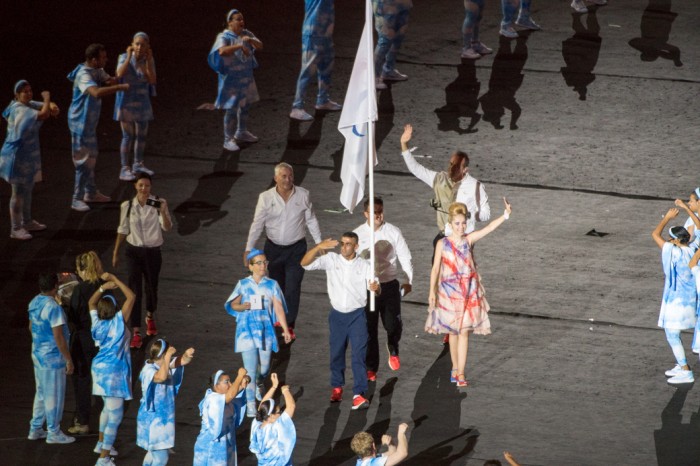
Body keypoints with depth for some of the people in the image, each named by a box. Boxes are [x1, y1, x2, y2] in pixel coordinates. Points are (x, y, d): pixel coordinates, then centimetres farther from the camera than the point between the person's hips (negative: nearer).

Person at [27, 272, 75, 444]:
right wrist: (68, 359, -15)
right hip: (52, 357, -9)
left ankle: (35, 429, 26)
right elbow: (58, 336, -23)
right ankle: (53, 433, 11)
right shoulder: (53, 308, -24)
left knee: (41, 393, 20)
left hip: (37, 353, 9)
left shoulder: (34, 302, 3)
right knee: (54, 395, 3)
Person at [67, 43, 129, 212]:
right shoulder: (84, 75, -28)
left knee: (91, 157, 21)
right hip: (81, 122, -10)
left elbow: (109, 80, 12)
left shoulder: (97, 71, 3)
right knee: (83, 160, -5)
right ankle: (77, 199, 1)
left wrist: (111, 81, -14)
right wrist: (121, 87, -39)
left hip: (90, 121, 10)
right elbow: (97, 92, -44)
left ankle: (90, 193, 35)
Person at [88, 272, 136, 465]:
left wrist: (103, 287, 4)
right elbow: (131, 297, -19)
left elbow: (91, 302, 17)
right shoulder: (118, 322, -19)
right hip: (114, 372, -8)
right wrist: (114, 279, -15)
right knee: (115, 415, -3)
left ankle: (102, 443, 43)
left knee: (109, 407, 29)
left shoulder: (97, 322, -3)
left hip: (100, 369, 8)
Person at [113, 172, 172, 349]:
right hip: (134, 251, 0)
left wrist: (163, 212, -38)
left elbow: (167, 227, -20)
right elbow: (123, 231, 6)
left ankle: (150, 318, 48)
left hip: (153, 252, 0)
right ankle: (136, 333, -6)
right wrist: (115, 253, 10)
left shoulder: (158, 203, -10)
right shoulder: (127, 206, -5)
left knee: (151, 288, 16)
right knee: (135, 291, -8)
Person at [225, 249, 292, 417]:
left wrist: (285, 329, -6)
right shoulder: (243, 284, 0)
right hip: (247, 329, -2)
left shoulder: (271, 285, 2)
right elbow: (233, 304, 5)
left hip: (265, 329, 2)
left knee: (265, 368, 12)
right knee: (250, 369, -9)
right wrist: (243, 306, -17)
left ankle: (258, 384, 47)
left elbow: (278, 308, 0)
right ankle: (251, 405, -3)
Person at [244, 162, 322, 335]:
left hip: (296, 249, -1)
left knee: (292, 288, -7)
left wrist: (319, 243, 5)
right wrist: (249, 249, -5)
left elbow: (311, 221, 4)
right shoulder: (266, 197, -9)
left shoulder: (303, 195, -8)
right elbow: (257, 224, -3)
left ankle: (289, 325, 0)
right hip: (274, 248, 1)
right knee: (277, 286, 15)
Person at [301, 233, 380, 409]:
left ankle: (359, 394, -12)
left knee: (359, 354, -10)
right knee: (336, 353, 14)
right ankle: (337, 387, 34)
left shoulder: (364, 266, -2)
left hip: (357, 315, -2)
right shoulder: (331, 260, -2)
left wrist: (375, 287, -29)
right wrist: (319, 247, -24)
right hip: (337, 315, 2)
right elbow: (305, 263, -10)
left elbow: (375, 287, -3)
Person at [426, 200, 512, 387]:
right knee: (453, 331, 13)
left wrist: (505, 216, -30)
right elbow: (435, 268, -3)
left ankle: (460, 374, -2)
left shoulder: (469, 239, -3)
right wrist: (432, 291, -9)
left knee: (464, 331, -3)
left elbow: (489, 228, -16)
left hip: (469, 291, 0)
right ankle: (455, 368, 29)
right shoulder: (443, 244, -5)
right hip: (449, 291, 0)